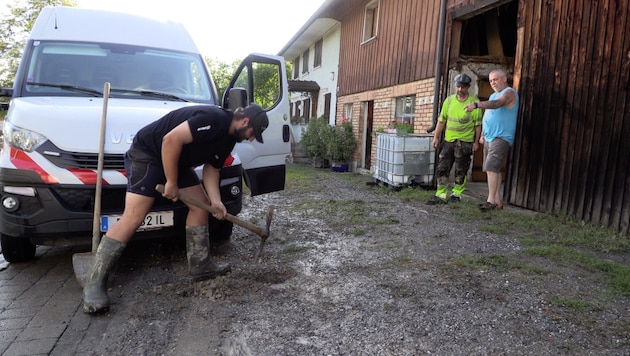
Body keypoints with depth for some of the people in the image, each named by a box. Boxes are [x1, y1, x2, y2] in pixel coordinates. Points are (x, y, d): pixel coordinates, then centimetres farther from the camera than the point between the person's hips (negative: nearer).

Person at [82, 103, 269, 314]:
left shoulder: (229, 138, 5)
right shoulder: (213, 119, -26)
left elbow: (211, 168, 7)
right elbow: (171, 140, -31)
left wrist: (216, 201, -8)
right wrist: (171, 183, -23)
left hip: (177, 160, 10)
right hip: (146, 154, -10)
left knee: (201, 204, 7)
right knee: (133, 219, -16)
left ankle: (200, 266, 15)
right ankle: (94, 283, -9)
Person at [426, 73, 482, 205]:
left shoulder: (474, 101, -5)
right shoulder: (449, 100, 7)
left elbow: (478, 123, -3)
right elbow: (442, 120, 11)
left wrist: (476, 141, -6)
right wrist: (436, 137, 8)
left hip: (465, 141, -4)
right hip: (448, 140, 4)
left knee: (460, 170, 2)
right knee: (442, 168, 1)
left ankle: (456, 194, 16)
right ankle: (441, 195, 7)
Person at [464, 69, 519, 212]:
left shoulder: (509, 92, -6)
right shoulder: (493, 95, 22)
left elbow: (497, 103, -28)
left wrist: (476, 104, -39)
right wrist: (483, 135, 19)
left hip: (501, 138, -9)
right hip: (489, 138, 9)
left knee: (491, 168, -17)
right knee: (494, 169, 8)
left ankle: (491, 200, -15)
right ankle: (497, 201, 12)